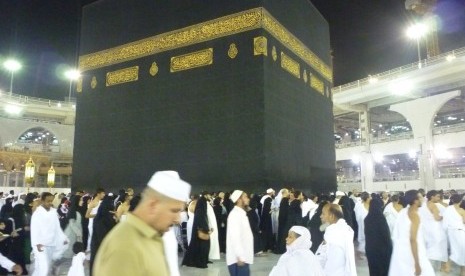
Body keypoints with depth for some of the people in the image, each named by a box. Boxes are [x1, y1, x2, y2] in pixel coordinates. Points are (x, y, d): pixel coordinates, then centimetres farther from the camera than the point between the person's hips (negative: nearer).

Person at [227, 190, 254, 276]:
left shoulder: (241, 213, 16)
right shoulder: (235, 214, -14)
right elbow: (234, 236, -21)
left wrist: (243, 256, 18)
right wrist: (240, 256, -23)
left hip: (243, 257, 9)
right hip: (239, 258, -9)